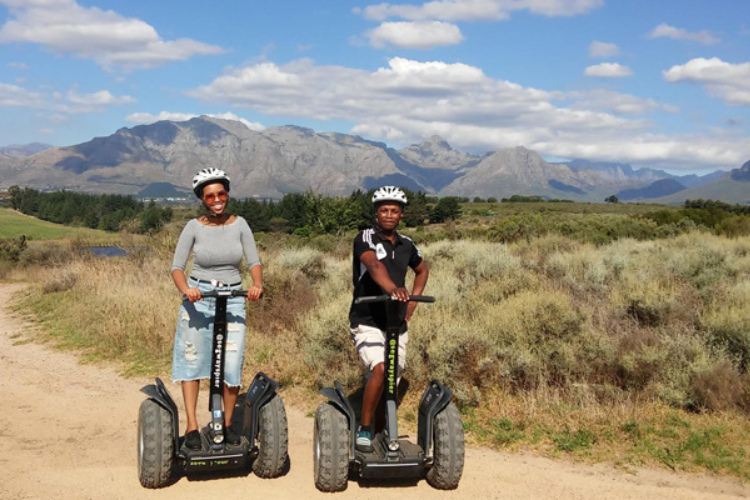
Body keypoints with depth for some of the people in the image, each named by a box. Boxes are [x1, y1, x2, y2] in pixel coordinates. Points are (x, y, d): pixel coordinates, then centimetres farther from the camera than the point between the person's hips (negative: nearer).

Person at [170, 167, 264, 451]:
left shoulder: (239, 224, 0)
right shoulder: (194, 227, -3)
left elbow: (254, 261, -2)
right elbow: (177, 267, -6)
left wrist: (257, 284, -22)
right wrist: (185, 289, -26)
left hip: (233, 299, 1)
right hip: (198, 298, 0)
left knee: (232, 365, -4)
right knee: (193, 361, -1)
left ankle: (227, 425, 13)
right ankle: (192, 427, 6)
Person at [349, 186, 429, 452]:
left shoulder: (406, 245, 8)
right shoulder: (365, 238, -9)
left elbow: (422, 269, 28)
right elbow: (374, 265, -31)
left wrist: (413, 300, 13)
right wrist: (393, 288, -50)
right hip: (367, 322, -5)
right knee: (380, 369, -26)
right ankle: (364, 428, -9)